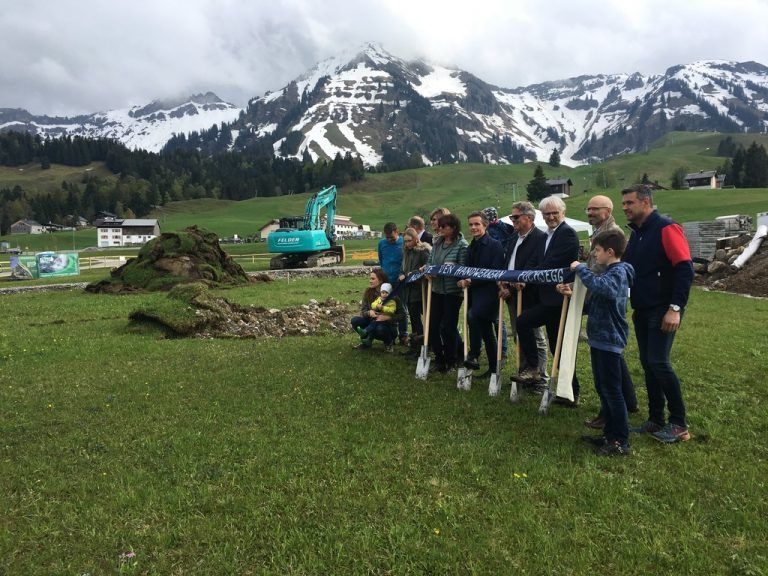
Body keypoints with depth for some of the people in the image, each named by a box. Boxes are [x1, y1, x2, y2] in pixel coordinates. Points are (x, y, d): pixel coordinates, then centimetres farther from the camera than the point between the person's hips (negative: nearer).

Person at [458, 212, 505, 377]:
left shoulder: (495, 245, -7)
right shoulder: (471, 248, 15)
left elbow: (495, 272, -15)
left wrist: (472, 281, -18)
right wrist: (463, 280, -6)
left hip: (489, 292, -7)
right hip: (474, 293, 8)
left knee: (473, 314, -32)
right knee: (486, 332, 12)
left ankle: (473, 355, -21)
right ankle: (493, 368, 21)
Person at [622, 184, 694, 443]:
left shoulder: (666, 228, -11)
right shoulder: (635, 234, 14)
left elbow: (685, 269, -18)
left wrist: (675, 308, -22)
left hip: (662, 311, -8)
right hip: (641, 311, 8)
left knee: (659, 362, -10)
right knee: (647, 363, 10)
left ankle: (679, 424, 4)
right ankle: (656, 420, 20)